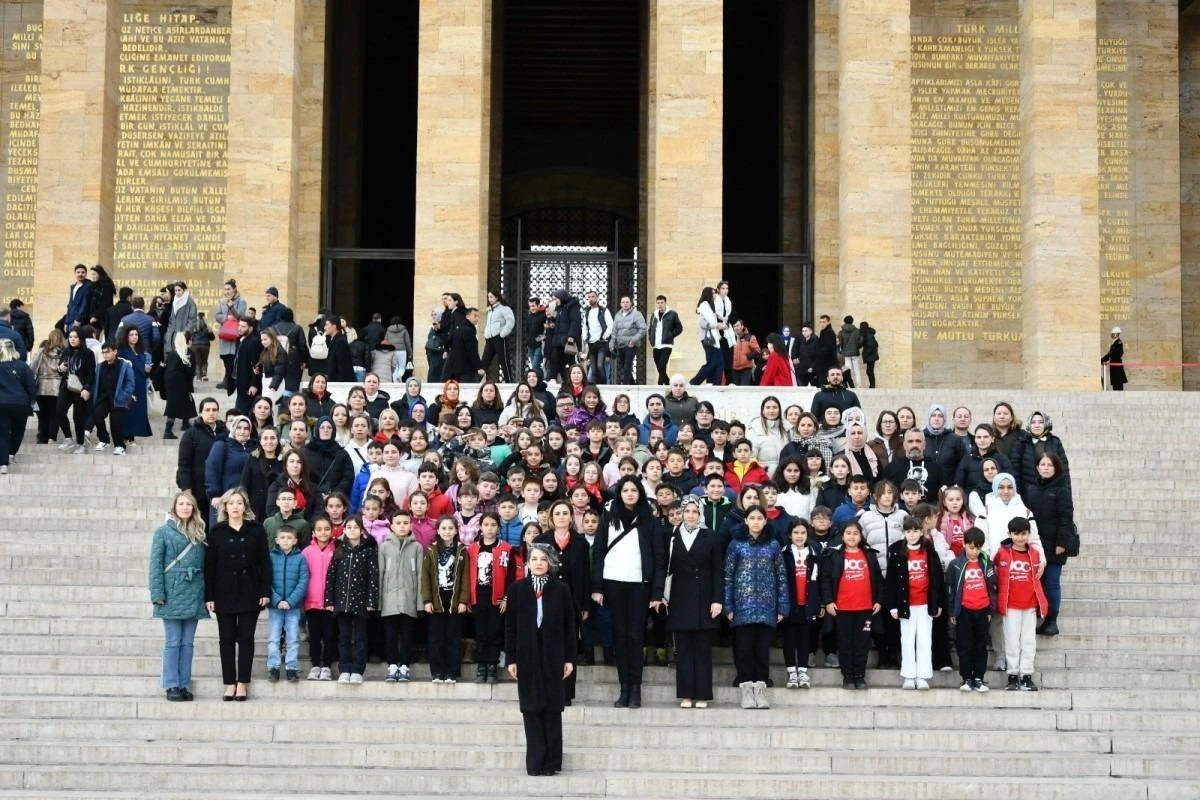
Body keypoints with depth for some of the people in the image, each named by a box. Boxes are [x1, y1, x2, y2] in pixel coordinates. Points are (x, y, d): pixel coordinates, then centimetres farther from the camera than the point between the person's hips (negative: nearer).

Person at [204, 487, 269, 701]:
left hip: (249, 593, -1)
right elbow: (209, 565, 3)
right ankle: (229, 684, 9)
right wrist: (209, 596, -2)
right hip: (224, 593, 1)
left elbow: (264, 562, 2)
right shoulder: (217, 532, 4)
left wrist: (265, 591, -5)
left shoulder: (256, 530, 3)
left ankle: (242, 683, 6)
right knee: (227, 639, 4)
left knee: (246, 639, 2)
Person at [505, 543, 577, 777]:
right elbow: (510, 626, 3)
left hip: (553, 657, -1)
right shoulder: (517, 589, 1)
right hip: (527, 657, 1)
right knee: (531, 709, 2)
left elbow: (569, 625, 2)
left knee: (552, 709, 3)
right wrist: (511, 659, -1)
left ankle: (551, 761, 8)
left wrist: (570, 658, -2)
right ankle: (535, 761, 6)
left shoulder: (561, 589, 0)